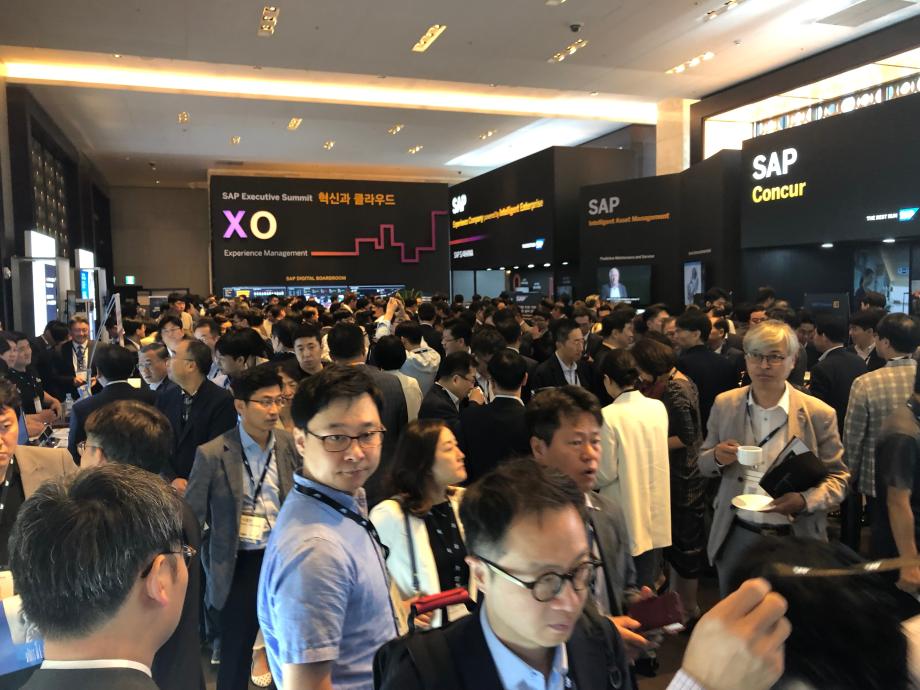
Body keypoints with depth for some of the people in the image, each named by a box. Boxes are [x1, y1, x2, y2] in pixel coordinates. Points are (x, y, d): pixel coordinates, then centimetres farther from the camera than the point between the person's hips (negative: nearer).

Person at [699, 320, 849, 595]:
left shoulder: (819, 413, -7)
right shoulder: (724, 404, 0)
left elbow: (837, 477, -2)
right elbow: (704, 464, 9)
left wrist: (805, 501, -21)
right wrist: (717, 458, -14)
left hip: (794, 540, -2)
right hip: (736, 537, 2)